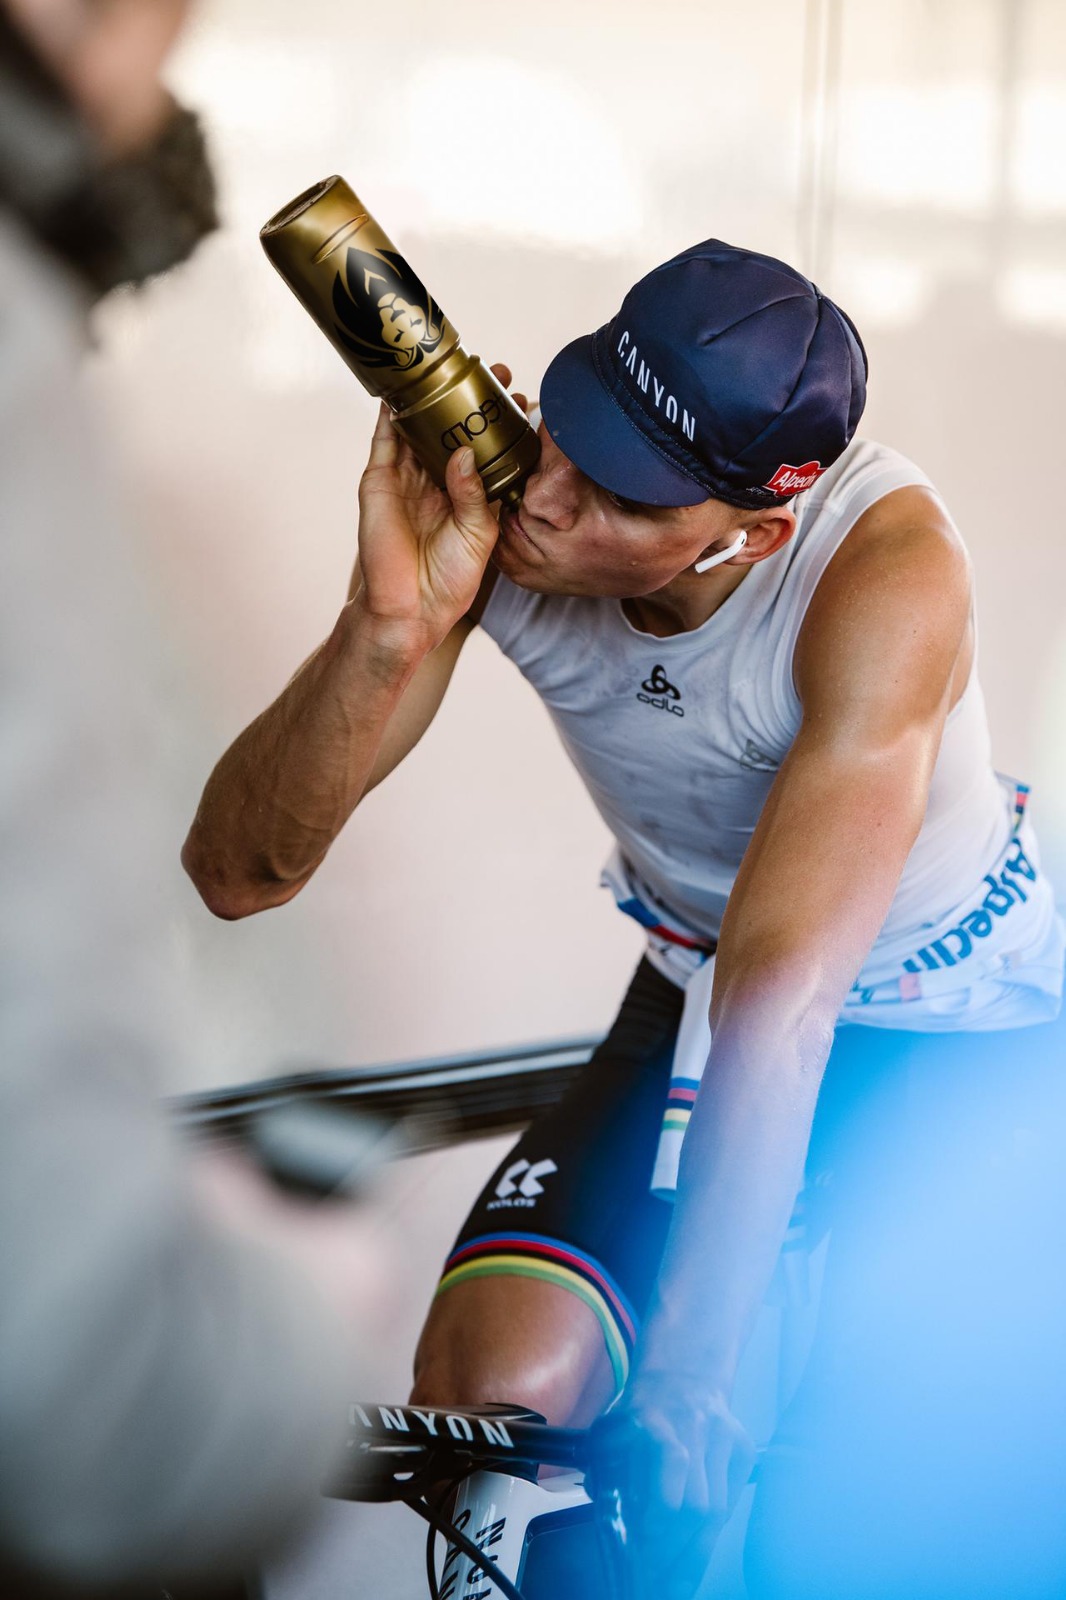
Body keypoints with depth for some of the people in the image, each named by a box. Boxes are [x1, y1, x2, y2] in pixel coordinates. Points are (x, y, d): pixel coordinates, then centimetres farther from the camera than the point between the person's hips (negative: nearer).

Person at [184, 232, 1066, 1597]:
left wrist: (683, 1394, -33)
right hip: (696, 1005, 3)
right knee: (491, 1395, -18)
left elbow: (781, 1008, -34)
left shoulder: (885, 571, -31)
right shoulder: (493, 512, -20)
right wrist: (389, 628, -38)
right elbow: (237, 876, -22)